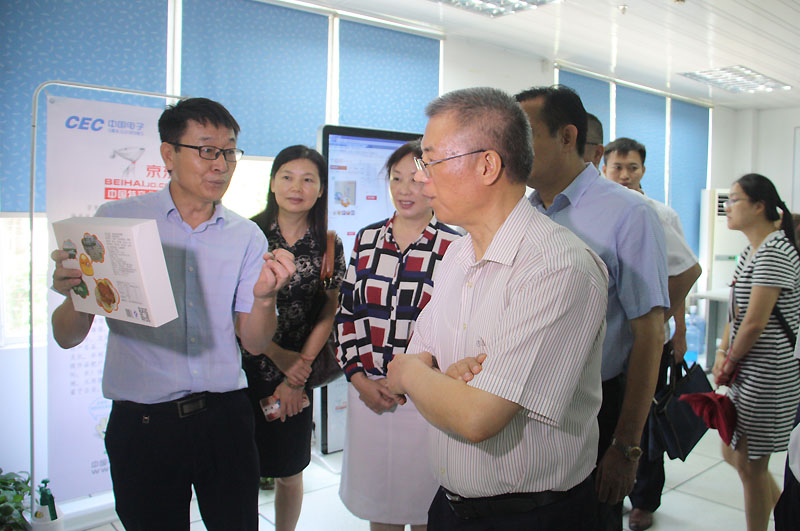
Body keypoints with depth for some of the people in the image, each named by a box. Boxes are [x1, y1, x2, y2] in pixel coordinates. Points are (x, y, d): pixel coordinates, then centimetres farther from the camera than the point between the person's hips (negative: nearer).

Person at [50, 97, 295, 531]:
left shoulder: (247, 237, 2)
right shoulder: (116, 219, -3)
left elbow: (254, 342, 1)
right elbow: (68, 338, -2)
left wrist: (264, 297, -18)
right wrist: (74, 293, -23)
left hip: (224, 415, 2)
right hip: (142, 424, -1)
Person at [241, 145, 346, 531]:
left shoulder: (329, 247, 2)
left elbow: (327, 316, 1)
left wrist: (296, 376, -6)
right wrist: (278, 355, -10)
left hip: (296, 375, 1)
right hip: (242, 368, -1)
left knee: (288, 473, 13)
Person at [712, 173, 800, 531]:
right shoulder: (751, 250, 12)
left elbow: (755, 322, -22)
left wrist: (730, 362, -9)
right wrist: (722, 352, 2)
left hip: (768, 373, -10)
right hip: (746, 370, 10)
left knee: (750, 464, 2)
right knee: (732, 453, 18)